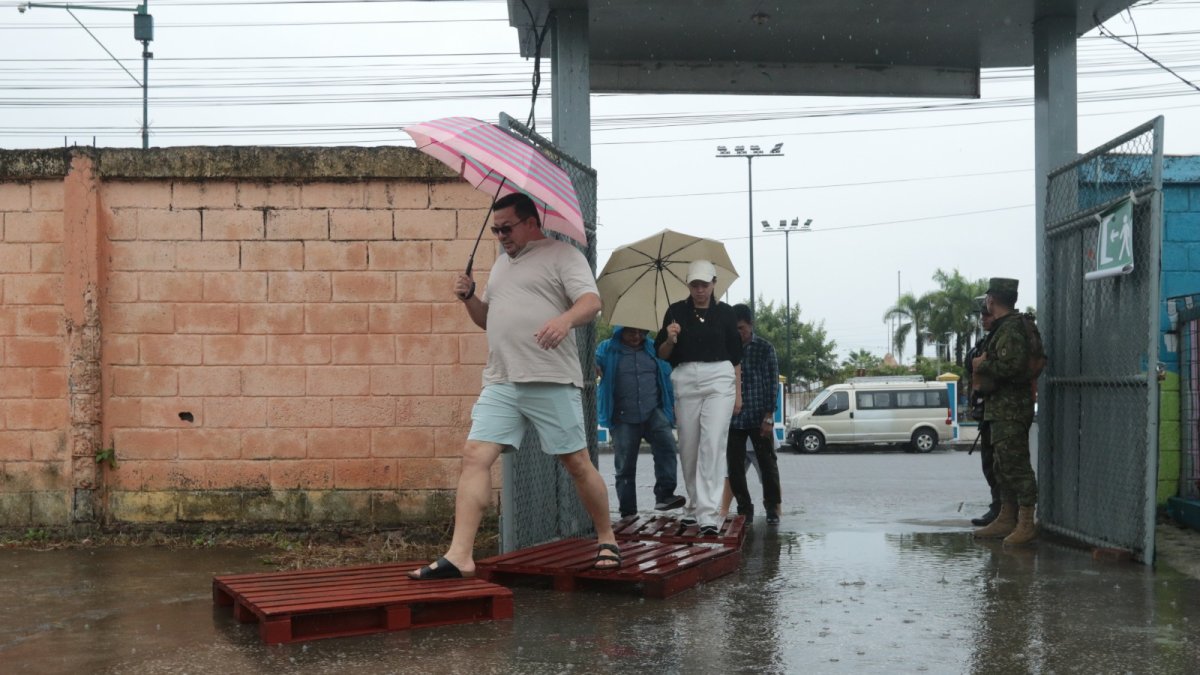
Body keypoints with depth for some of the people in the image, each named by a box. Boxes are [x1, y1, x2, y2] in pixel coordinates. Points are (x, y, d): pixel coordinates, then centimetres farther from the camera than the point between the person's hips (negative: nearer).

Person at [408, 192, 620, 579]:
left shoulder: (562, 255, 1)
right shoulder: (501, 264, 23)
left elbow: (591, 302, -12)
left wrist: (566, 318, -34)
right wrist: (469, 297, 10)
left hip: (551, 382, -6)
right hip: (501, 383, 6)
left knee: (577, 462, 1)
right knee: (475, 455, -8)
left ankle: (606, 540, 20)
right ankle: (460, 555, -12)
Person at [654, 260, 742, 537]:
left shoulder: (724, 312, 5)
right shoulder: (676, 311, 5)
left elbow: (735, 355, 12)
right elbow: (661, 354, 8)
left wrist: (738, 392, 9)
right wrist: (670, 339, -13)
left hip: (719, 379, -2)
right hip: (685, 379, 2)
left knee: (712, 444, -14)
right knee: (688, 447, 8)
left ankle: (708, 514, -19)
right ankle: (695, 505, 25)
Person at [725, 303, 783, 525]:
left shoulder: (765, 348, 0)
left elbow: (773, 383, -1)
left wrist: (768, 416, -8)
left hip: (759, 417, -2)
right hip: (733, 418, 2)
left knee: (768, 464, 3)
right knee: (734, 466, 4)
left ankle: (772, 507, 13)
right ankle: (744, 508, 15)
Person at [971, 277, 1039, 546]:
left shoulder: (1011, 329, -15)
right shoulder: (1003, 328, 18)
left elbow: (1011, 365, -26)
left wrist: (982, 365, -13)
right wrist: (983, 364, 7)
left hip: (1011, 410, -11)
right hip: (1001, 409, 11)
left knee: (1015, 464, -10)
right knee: (1003, 465, 14)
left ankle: (1026, 524, -9)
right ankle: (1006, 519, 21)